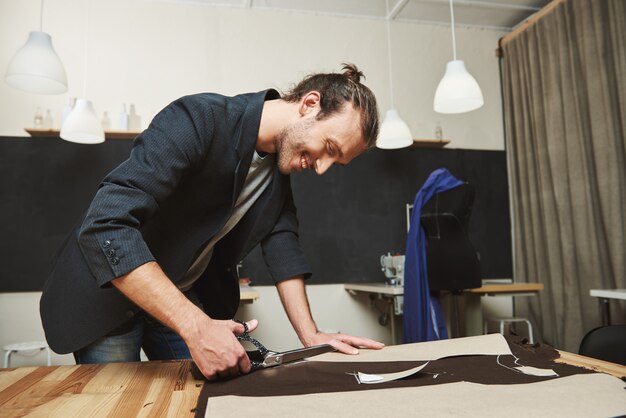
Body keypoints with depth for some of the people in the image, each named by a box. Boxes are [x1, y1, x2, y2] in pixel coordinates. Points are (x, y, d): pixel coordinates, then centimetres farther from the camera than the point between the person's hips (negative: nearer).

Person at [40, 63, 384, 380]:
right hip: (107, 293, -6)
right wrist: (196, 327, -40)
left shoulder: (282, 163, -5)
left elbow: (282, 243, -4)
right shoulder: (200, 118, -30)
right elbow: (106, 225, -37)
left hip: (186, 297, 6)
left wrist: (310, 335, -13)